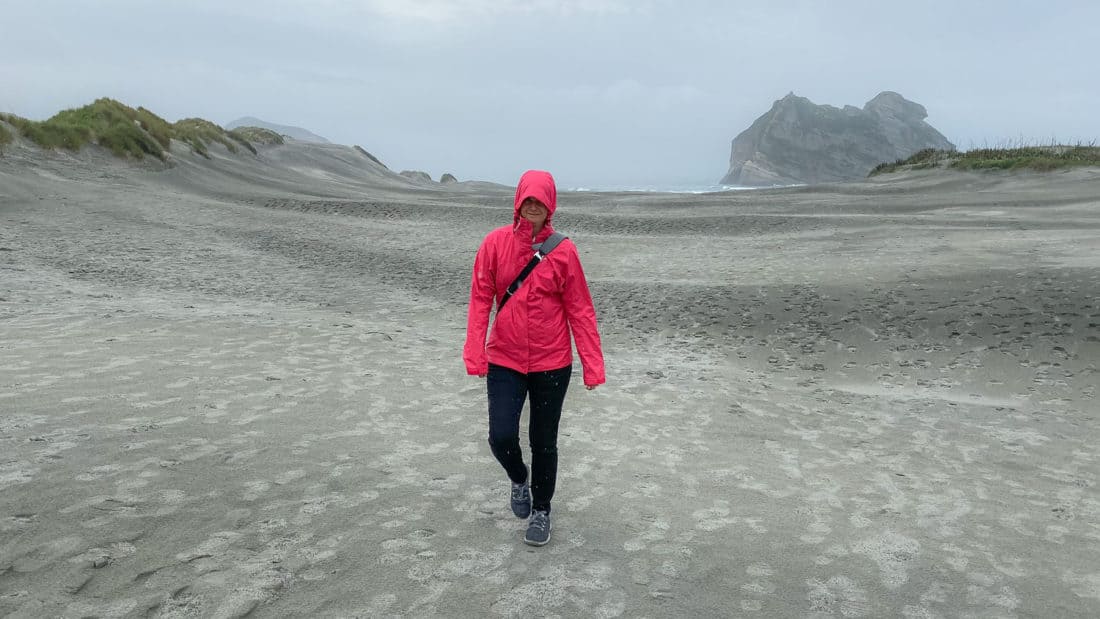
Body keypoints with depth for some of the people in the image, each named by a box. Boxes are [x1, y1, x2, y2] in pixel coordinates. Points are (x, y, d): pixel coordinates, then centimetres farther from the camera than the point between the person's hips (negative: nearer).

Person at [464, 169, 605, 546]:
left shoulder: (563, 250, -6)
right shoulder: (496, 243, -4)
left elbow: (580, 310, -5)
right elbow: (480, 299, -3)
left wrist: (592, 364, -9)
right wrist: (475, 353, -12)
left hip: (552, 364, 0)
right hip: (504, 361, 1)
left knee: (543, 441, 9)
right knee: (501, 437, -7)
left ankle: (541, 511, 33)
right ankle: (519, 479, 28)